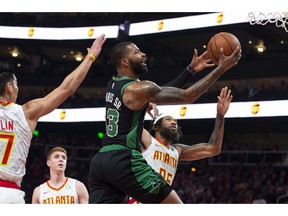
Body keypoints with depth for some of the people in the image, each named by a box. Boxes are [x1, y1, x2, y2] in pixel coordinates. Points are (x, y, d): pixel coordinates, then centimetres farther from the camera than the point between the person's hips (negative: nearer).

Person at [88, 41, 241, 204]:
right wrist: (221, 68, -4)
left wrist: (191, 70, 25)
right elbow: (187, 96, -7)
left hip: (100, 160, 9)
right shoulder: (139, 88, -10)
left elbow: (161, 91, 26)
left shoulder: (114, 84, 17)